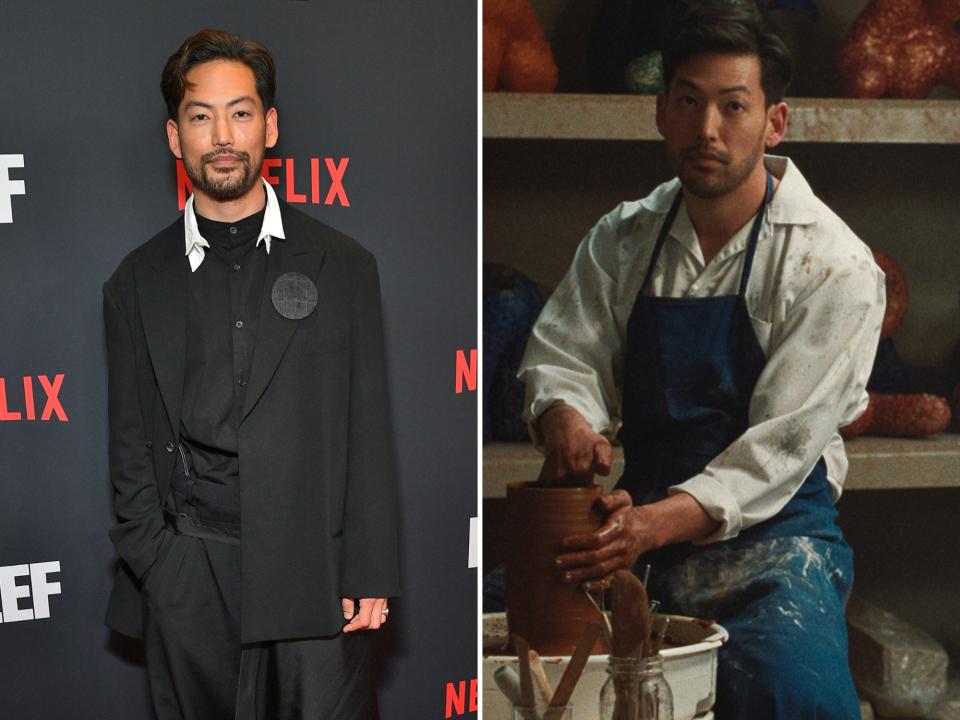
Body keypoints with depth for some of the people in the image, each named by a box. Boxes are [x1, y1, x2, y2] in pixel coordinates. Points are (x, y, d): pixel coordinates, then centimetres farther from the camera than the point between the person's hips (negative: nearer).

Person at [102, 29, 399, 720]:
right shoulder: (138, 281, 8)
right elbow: (131, 443, 9)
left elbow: (368, 434, 3)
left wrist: (370, 576, -3)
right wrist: (152, 568, -3)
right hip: (187, 578, 1)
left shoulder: (343, 265, 5)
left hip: (314, 571, -1)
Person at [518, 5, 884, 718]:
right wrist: (564, 418, -19)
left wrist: (657, 524, -29)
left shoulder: (834, 265, -9)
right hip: (640, 524, 4)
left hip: (771, 534, -3)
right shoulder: (623, 238, 7)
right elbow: (561, 352, 6)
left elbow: (783, 441, -15)